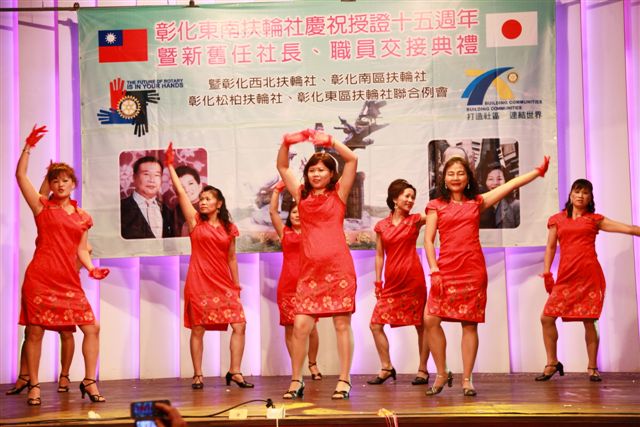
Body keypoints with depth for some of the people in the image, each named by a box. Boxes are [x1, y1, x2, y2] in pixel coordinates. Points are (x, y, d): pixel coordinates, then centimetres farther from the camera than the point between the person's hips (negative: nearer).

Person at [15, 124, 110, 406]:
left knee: (92, 328, -2)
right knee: (35, 332, -1)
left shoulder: (82, 216, 13)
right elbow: (20, 176, -3)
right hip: (40, 279, -3)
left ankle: (89, 381, 9)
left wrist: (92, 269, -3)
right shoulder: (42, 207, 5)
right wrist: (29, 147, -8)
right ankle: (33, 386, 13)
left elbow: (81, 250, 15)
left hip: (69, 281, 3)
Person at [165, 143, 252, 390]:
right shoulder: (195, 222, 3)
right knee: (197, 330, 1)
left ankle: (234, 372, 4)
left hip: (224, 284, 2)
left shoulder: (228, 228, 9)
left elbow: (231, 258, 14)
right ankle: (197, 375, 12)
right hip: (199, 284, -2)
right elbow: (180, 192, -4)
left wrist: (236, 285, 13)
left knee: (239, 325, -6)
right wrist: (170, 166, -8)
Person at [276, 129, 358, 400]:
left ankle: (344, 381, 8)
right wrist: (286, 142, -3)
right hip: (310, 268, 3)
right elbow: (282, 166, 12)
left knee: (342, 324, 1)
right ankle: (296, 381, 10)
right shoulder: (301, 195, 13)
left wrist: (329, 141, -11)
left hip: (338, 266, -2)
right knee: (300, 325, -2)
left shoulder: (338, 193, 6)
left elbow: (352, 160, -4)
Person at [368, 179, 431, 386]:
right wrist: (378, 282, 7)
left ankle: (423, 370, 12)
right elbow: (379, 255, 11)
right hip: (391, 282, 3)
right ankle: (386, 368, 13)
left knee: (421, 324, 2)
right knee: (376, 324, -1)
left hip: (413, 279, -3)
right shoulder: (381, 226, 8)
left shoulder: (415, 220, 2)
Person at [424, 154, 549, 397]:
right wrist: (434, 270, -6)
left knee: (470, 324, 0)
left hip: (473, 270, 1)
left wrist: (539, 171, 6)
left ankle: (466, 379, 9)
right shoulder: (436, 206, 8)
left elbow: (512, 184, 10)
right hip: (445, 270, 0)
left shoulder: (477, 203, 12)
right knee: (431, 320, -10)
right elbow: (428, 240, 3)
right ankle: (442, 374, 6)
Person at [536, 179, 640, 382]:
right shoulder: (557, 219, 13)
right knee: (547, 317, -4)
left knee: (589, 321, -2)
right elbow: (550, 247, 14)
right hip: (566, 276, 2)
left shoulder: (594, 219, 10)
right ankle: (552, 363, 11)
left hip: (589, 274, -1)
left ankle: (592, 367, 12)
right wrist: (546, 273, 6)